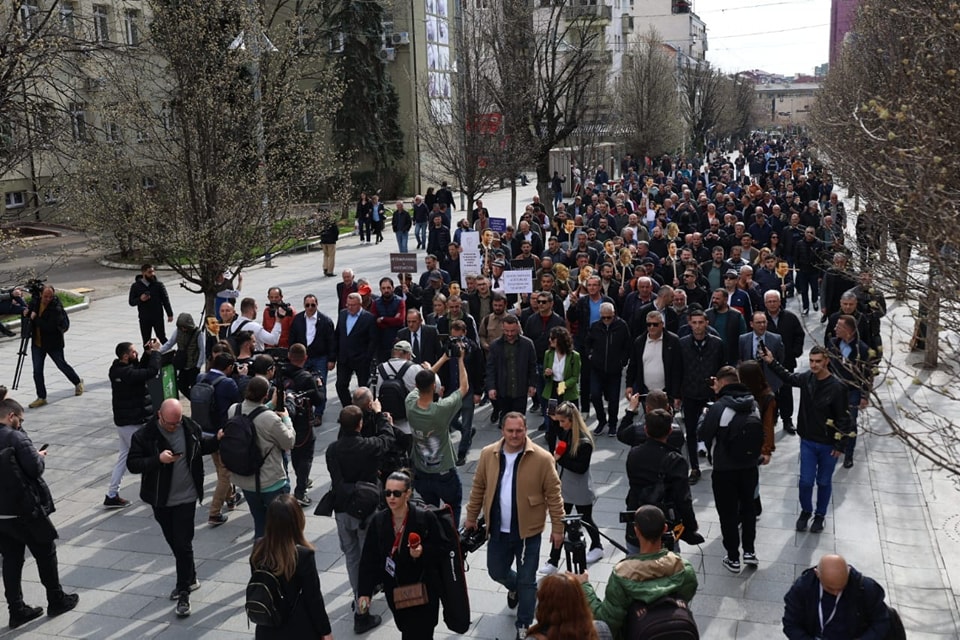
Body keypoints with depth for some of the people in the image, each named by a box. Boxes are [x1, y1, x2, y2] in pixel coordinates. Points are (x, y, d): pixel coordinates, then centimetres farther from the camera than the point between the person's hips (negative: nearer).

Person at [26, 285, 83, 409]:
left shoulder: (56, 308, -22)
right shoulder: (35, 303, -2)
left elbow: (50, 327, -30)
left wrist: (36, 319, -26)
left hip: (53, 343, -5)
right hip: (37, 344, 5)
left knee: (62, 365, 14)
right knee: (37, 371, 2)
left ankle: (78, 383, 39)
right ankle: (41, 397, 11)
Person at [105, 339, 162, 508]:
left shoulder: (119, 369, 4)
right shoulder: (126, 373, -26)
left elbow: (140, 369, 14)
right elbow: (152, 371, -29)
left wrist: (148, 353, 1)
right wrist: (155, 352, -16)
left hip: (124, 420, 10)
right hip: (132, 422, -10)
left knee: (124, 455, 16)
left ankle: (112, 495, 19)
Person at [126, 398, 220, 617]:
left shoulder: (190, 428, -6)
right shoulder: (144, 435, -13)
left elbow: (201, 447, 13)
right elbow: (132, 464, -14)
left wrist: (217, 440, -7)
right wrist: (158, 459, -28)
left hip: (186, 497, -1)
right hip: (161, 500, 1)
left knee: (183, 545, -3)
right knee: (174, 542, 17)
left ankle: (184, 592, 8)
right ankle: (190, 579, 38)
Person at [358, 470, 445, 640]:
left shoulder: (425, 518, -14)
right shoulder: (378, 521, -3)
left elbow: (440, 551, -7)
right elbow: (369, 558, 1)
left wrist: (422, 552, -27)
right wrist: (365, 592, -3)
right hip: (395, 591, 4)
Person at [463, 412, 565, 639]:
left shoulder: (542, 458, -16)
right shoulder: (488, 454, -5)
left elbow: (554, 495, -9)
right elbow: (479, 487, 6)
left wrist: (557, 528, -8)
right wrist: (471, 516, 11)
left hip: (528, 531, -3)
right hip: (498, 530, 4)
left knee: (527, 581, 7)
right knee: (496, 572, 20)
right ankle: (514, 587, 54)